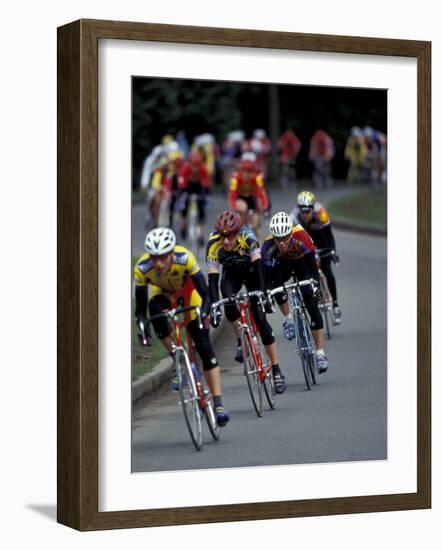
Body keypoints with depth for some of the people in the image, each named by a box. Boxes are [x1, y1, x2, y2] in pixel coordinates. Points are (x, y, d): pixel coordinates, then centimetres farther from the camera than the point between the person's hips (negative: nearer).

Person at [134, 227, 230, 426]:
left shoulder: (185, 258, -38)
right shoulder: (142, 268, -33)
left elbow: (205, 293, -33)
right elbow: (140, 307, -25)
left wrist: (203, 313, -50)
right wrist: (142, 327, -40)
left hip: (189, 291, -2)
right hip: (164, 292, 2)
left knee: (203, 345, -13)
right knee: (155, 309, -34)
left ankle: (218, 404, -11)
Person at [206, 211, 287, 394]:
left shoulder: (247, 238, -35)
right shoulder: (214, 245, -31)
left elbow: (259, 268, -41)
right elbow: (212, 279, -33)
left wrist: (263, 295, -53)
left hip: (251, 271, -2)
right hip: (231, 274, 2)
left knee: (260, 318, -14)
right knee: (228, 302, -32)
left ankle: (277, 372, -10)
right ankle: (241, 340, -6)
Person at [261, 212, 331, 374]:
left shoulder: (301, 237, -38)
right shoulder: (268, 246, -34)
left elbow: (312, 265, -33)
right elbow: (266, 275, -31)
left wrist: (316, 285, -46)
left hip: (302, 262, -2)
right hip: (282, 264, 2)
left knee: (312, 305, -15)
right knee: (276, 286, -32)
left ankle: (320, 354, -13)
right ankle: (288, 319, -3)